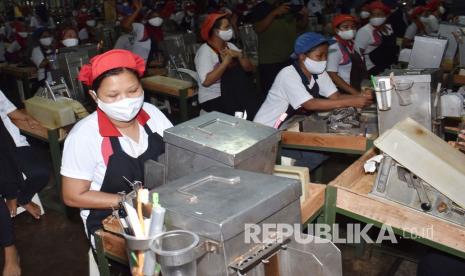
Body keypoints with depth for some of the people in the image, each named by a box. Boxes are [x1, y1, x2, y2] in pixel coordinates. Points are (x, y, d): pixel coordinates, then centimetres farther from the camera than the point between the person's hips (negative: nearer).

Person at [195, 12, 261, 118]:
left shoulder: (230, 46, 10)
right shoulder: (205, 51, -12)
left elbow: (249, 69, 6)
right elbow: (206, 81, -24)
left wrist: (239, 55, -12)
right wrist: (226, 61, -21)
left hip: (236, 95, 6)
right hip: (214, 100, -6)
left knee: (259, 107, -17)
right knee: (251, 112, -24)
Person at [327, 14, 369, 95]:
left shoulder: (352, 44, 11)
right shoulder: (334, 47, -11)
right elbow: (332, 75, -16)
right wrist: (355, 93, -19)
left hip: (359, 88, 7)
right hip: (344, 92, -7)